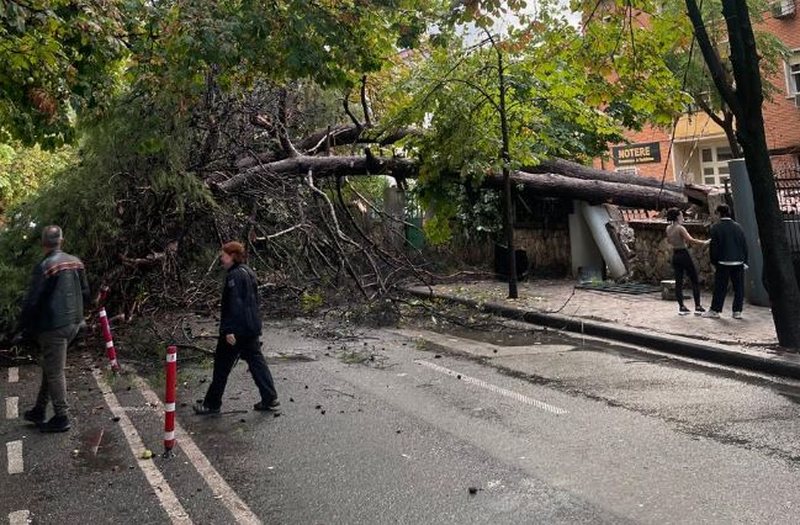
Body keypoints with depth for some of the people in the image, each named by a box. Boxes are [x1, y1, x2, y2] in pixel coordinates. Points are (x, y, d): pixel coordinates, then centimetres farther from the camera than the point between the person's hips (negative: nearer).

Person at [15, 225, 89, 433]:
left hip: (53, 326, -7)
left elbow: (31, 302, -14)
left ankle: (61, 418, 12)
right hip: (73, 323, 7)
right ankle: (39, 411, 29)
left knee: (54, 372, 4)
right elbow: (85, 293, 12)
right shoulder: (76, 262, 5)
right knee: (51, 367, 19)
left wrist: (24, 328, -3)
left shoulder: (44, 267, -16)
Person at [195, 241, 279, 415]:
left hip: (236, 331, -9)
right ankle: (270, 399, 13)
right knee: (256, 361, 12)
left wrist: (228, 330, -22)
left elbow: (234, 304, -23)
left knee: (222, 366, 4)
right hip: (252, 329, 9)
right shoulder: (248, 272, 13)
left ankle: (212, 404, 16)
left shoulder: (234, 276, -16)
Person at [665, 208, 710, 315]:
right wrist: (704, 242, -21)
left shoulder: (668, 228, 5)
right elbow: (691, 240, -27)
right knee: (695, 281, 3)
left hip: (675, 256, 7)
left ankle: (681, 307, 7)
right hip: (684, 255, -7)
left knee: (678, 282, 7)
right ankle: (697, 307, 3)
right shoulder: (680, 228, -15)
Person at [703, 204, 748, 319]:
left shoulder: (716, 228, -6)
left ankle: (715, 310, 7)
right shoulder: (737, 226, 5)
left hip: (723, 262, -3)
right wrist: (745, 261, 14)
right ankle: (737, 311, 9)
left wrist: (714, 263, 2)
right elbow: (744, 245, 8)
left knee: (720, 287, 3)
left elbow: (714, 247, -7)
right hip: (738, 262, 3)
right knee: (738, 287, 8)